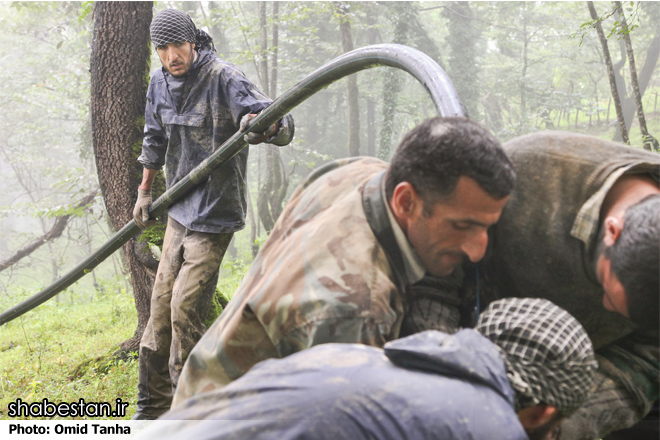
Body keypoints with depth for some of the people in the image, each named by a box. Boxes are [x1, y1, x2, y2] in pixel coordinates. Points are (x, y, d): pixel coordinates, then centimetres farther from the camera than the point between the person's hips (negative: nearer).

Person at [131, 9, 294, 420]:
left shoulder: (224, 78, -17)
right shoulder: (160, 84, 5)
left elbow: (283, 125, -26)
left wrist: (262, 125, -49)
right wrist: (145, 191, 28)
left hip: (214, 216, -7)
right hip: (180, 211, 7)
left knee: (185, 310, -10)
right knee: (161, 306, 11)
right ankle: (152, 408, 24)